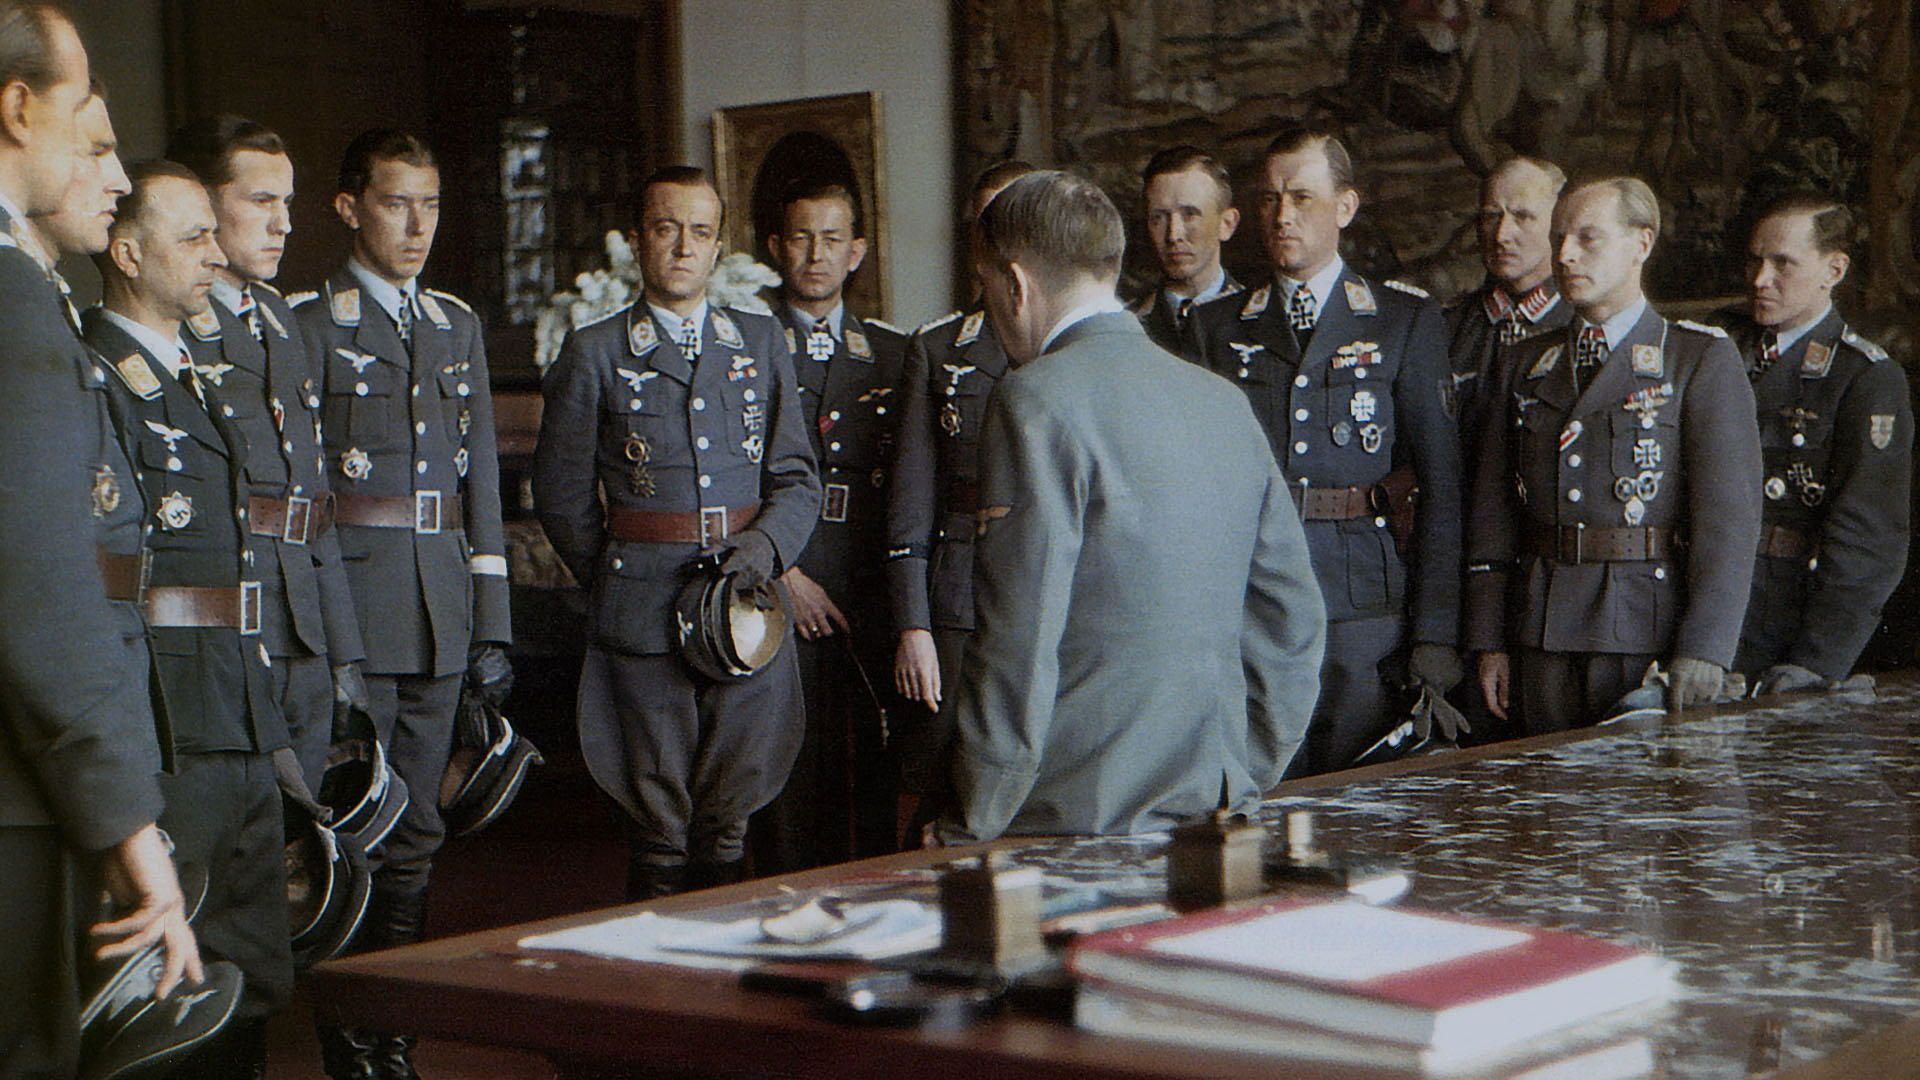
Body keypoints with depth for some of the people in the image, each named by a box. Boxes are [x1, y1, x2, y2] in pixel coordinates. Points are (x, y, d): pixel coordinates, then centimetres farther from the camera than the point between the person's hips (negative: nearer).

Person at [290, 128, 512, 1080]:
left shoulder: (459, 326, 16)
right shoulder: (307, 325, -2)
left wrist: (492, 624, 12)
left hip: (441, 612, 5)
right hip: (350, 606, -5)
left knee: (415, 832, 9)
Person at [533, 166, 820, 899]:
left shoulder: (763, 344, 13)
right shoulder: (594, 354, 5)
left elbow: (798, 479, 11)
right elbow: (562, 493, 8)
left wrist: (767, 545, -7)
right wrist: (616, 578, 7)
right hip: (644, 611, -2)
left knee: (729, 822, 5)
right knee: (658, 825, 0)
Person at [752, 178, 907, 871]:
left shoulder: (891, 353, 15)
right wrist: (782, 575, -8)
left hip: (869, 603, 3)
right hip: (778, 599, -2)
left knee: (871, 785, 2)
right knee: (787, 779, -2)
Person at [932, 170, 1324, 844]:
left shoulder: (1041, 400, -11)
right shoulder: (1225, 400, 11)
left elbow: (1018, 642, -16)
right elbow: (1294, 619, 14)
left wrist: (968, 834, -10)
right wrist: (1244, 786, 19)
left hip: (1076, 824, -7)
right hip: (1216, 818, 7)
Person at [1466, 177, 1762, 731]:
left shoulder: (1704, 359, 0)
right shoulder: (1520, 367, 14)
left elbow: (1730, 513, -7)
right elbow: (1494, 512, 12)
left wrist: (1701, 652, -15)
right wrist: (1490, 643, 5)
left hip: (1652, 632, -4)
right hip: (1541, 641, 4)